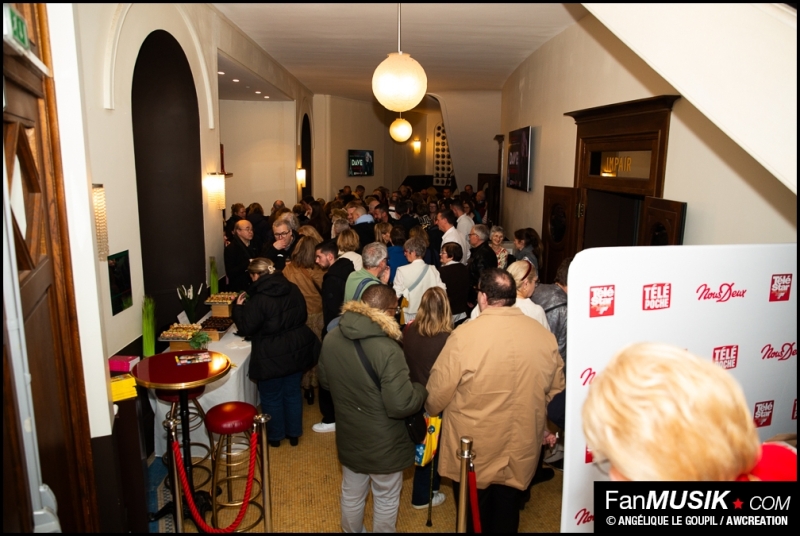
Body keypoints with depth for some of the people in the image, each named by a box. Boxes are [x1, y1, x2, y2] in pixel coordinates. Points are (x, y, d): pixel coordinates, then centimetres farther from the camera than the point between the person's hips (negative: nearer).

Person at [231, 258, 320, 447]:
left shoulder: (258, 299, -19)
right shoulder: (293, 289, -1)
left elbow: (246, 328, -12)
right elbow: (302, 316, 10)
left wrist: (238, 307, 1)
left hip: (272, 356, -6)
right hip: (297, 350, 6)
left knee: (271, 397, 14)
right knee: (293, 393, 19)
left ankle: (275, 436, 30)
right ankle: (294, 433, 31)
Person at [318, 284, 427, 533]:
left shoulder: (331, 338, -11)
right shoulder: (387, 350, -32)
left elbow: (324, 381, 5)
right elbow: (401, 405, -30)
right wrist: (422, 390, -10)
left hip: (348, 437, 6)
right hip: (383, 443, -5)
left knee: (351, 494, 27)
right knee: (386, 500, 19)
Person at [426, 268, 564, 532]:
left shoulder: (464, 335, -22)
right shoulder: (544, 335, -7)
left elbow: (438, 393, -15)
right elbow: (556, 391, 4)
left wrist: (431, 408, 8)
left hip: (473, 453, -3)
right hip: (522, 451, 4)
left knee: (474, 519, 20)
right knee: (507, 518, 24)